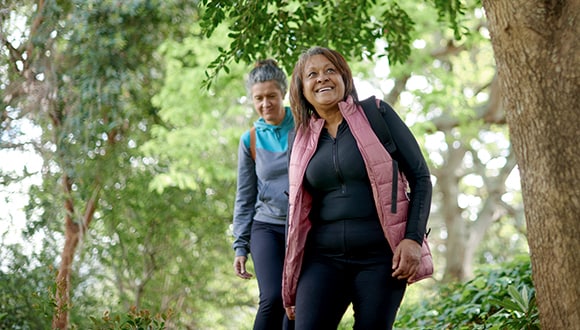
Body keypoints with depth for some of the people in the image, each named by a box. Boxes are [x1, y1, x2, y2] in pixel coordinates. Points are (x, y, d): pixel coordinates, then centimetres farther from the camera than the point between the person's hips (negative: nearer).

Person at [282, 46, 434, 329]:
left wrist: (413, 239, -11)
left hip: (380, 256, -2)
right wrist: (290, 285, 17)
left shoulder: (376, 115, 1)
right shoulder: (301, 142, 11)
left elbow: (420, 177, 1)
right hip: (323, 258, 3)